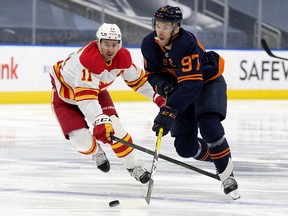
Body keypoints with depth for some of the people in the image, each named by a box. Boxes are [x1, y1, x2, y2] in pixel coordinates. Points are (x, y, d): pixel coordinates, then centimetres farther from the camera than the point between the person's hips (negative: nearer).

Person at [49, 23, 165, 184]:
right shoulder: (88, 59, -43)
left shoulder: (123, 58, -18)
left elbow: (137, 79, 2)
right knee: (80, 138, -16)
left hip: (96, 89, 5)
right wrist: (99, 121, -62)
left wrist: (157, 96, -6)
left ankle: (133, 166, 1)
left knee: (113, 126, -14)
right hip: (65, 91, -5)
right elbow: (85, 97, -51)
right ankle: (95, 151, 21)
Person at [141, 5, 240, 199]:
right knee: (185, 146, -3)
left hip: (208, 83, -6)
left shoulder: (187, 44, -35)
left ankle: (227, 174, -15)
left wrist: (169, 111, -47)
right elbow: (152, 73, 0)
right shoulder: (149, 45, -15)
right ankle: (215, 157, 26)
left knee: (209, 127, -30)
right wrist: (161, 84, -24)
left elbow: (190, 85, -41)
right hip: (179, 87, 6)